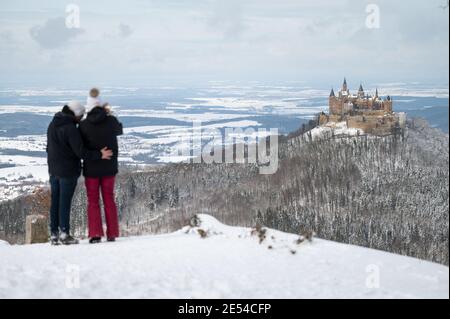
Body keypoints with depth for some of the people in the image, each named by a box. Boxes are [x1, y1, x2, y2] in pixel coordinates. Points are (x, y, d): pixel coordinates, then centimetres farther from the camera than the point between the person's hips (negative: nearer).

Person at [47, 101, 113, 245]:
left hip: (54, 170, 8)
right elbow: (80, 151, -21)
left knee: (55, 201, 10)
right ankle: (64, 233, -1)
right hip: (68, 171, -8)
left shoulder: (52, 125, 9)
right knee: (65, 202, -3)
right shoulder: (70, 129, -18)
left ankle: (54, 234, 13)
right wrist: (99, 155, -16)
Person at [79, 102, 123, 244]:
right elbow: (119, 130, 13)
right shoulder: (111, 121, -11)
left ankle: (95, 233, -2)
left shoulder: (83, 125, -12)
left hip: (91, 168, -1)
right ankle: (112, 233, 12)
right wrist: (109, 115, 20)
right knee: (109, 200, 12)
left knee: (93, 201, 8)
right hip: (109, 168, 1)